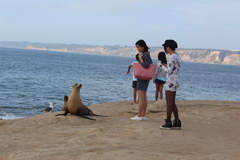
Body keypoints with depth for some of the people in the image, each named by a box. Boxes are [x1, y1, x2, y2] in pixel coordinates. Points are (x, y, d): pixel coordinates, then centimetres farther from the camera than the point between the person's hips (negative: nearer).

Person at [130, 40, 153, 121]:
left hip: (143, 78, -10)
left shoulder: (146, 55, -14)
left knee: (141, 97, -9)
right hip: (144, 78, 10)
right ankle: (143, 115, 12)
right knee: (144, 98, 10)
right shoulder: (146, 54, 14)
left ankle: (139, 116, -8)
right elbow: (151, 63, 24)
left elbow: (146, 65, -25)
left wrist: (140, 59, -15)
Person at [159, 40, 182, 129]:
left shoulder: (172, 57, -17)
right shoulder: (177, 56, 13)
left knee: (169, 103, -2)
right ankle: (177, 123, 15)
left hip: (171, 82, -10)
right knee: (172, 103, 13)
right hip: (175, 81, 10)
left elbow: (169, 71, -17)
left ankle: (168, 123, 4)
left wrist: (162, 66, -4)